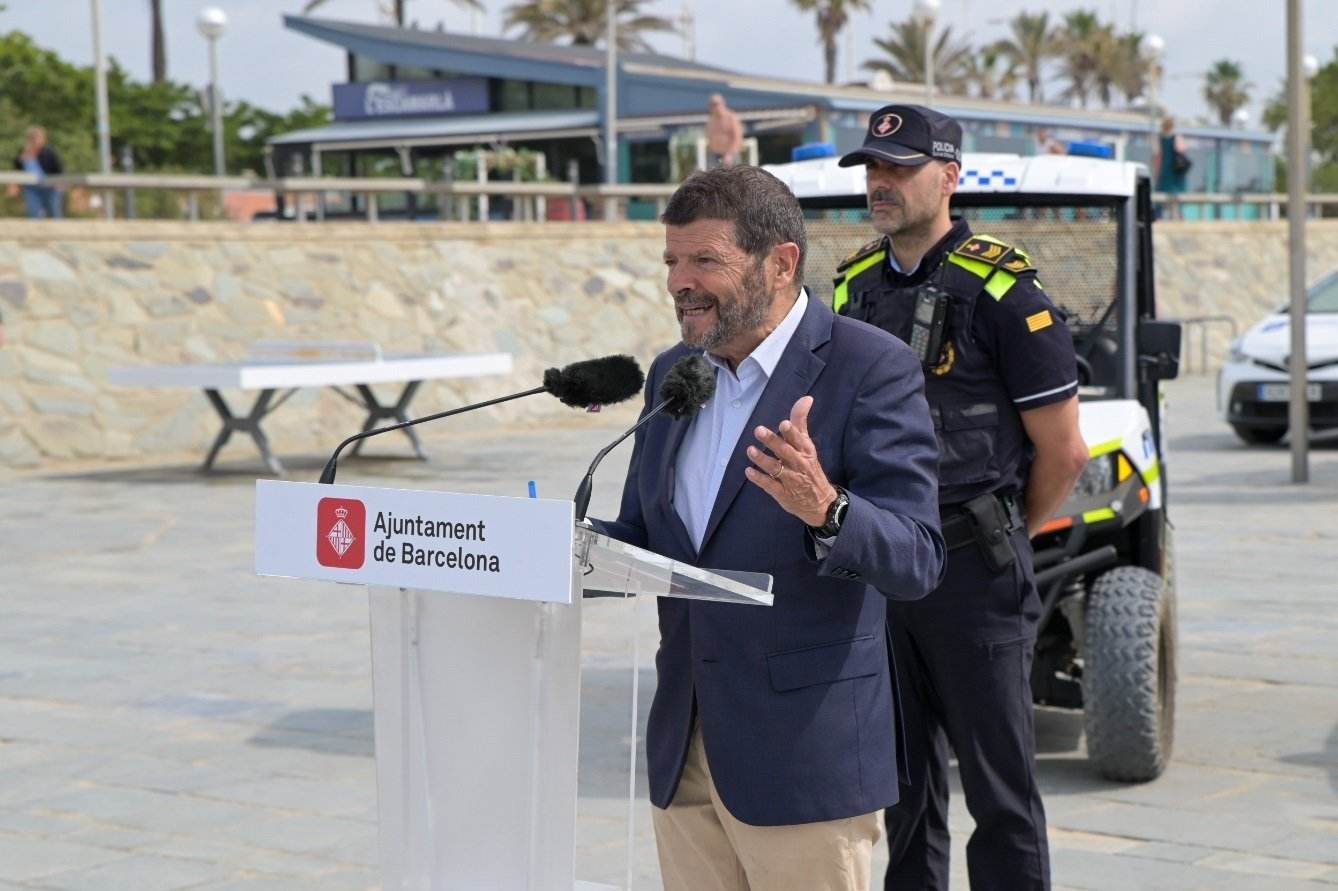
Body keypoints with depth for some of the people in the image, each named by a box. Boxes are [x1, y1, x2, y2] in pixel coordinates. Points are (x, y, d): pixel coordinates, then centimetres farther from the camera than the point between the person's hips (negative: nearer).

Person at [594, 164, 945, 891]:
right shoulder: (671, 374, 11)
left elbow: (917, 559, -17)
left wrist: (825, 509, -36)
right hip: (684, 749, 6)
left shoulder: (871, 369, -10)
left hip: (803, 755, -6)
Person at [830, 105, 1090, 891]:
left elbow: (1063, 451, -8)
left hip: (971, 573, -6)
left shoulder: (1002, 291, -10)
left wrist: (1001, 537, 4)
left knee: (999, 781, 1)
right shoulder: (855, 284, 9)